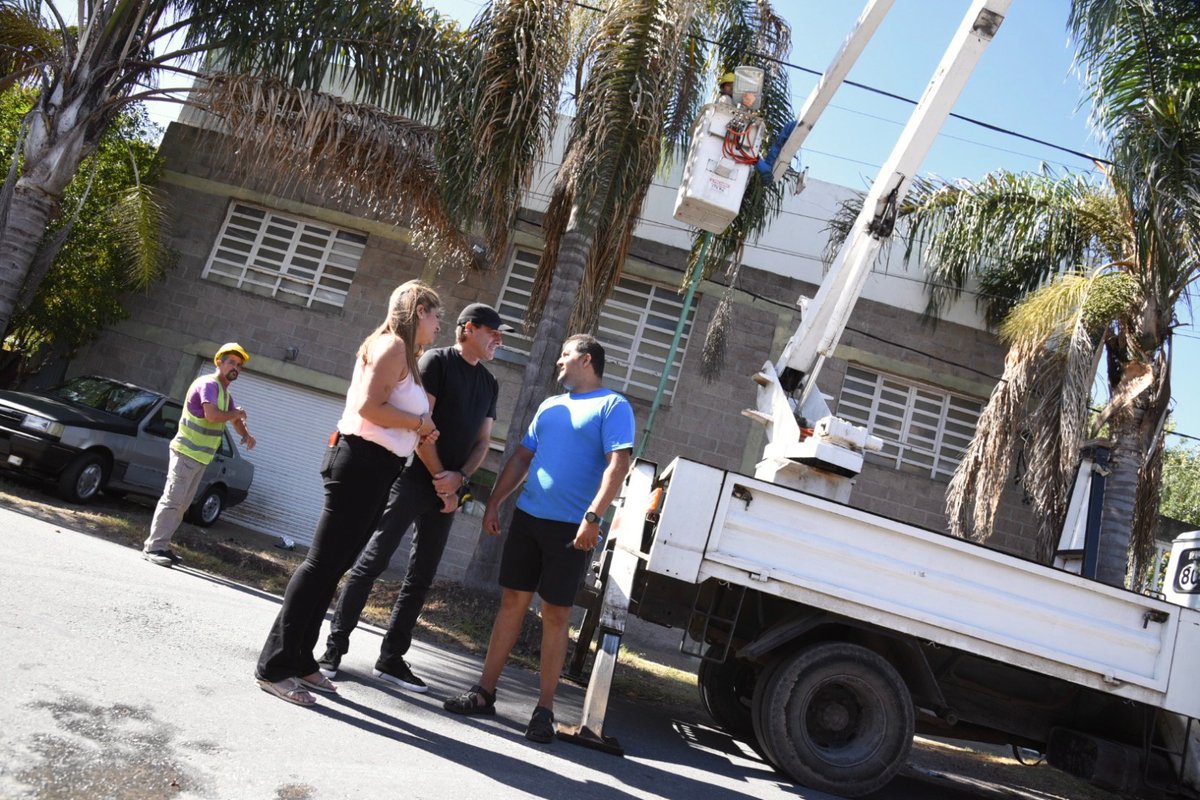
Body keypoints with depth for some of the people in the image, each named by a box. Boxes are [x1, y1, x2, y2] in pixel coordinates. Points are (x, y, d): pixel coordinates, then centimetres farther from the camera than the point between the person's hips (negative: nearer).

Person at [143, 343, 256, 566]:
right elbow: (212, 415, -29)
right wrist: (237, 414, -12)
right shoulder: (208, 383, -13)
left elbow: (235, 420, 25)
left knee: (182, 504, 10)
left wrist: (246, 435, 4)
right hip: (186, 453, -9)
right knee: (172, 499, -12)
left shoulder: (225, 392, 17)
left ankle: (160, 545, 15)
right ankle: (153, 547, -13)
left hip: (201, 457, 9)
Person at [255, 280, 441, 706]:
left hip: (375, 467, 10)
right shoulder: (392, 345, -11)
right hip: (363, 462, -10)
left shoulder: (402, 352, 19)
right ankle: (274, 665, 0)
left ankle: (299, 660, 21)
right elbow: (369, 406, -21)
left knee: (334, 564, 13)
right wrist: (420, 422, -11)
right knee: (323, 562, -6)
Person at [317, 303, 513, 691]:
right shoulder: (437, 361, -3)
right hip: (412, 479, -6)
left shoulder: (489, 384, 16)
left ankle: (391, 659, 16)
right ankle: (334, 647, 4)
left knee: (421, 578, 8)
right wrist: (440, 478, -11)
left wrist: (459, 478, -6)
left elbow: (483, 441, 13)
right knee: (372, 562, -6)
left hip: (446, 492, 6)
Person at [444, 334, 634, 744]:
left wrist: (593, 516, -24)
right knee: (512, 602, 9)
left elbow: (618, 464, -14)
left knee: (555, 615, 0)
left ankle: (545, 710, 10)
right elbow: (522, 457, 20)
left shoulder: (613, 406, -3)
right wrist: (494, 503, 13)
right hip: (527, 517, 6)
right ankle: (484, 693, 17)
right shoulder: (551, 405, 18)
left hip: (571, 528, -6)